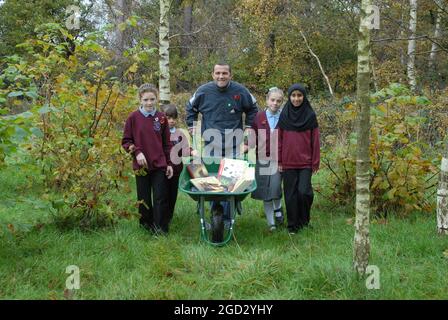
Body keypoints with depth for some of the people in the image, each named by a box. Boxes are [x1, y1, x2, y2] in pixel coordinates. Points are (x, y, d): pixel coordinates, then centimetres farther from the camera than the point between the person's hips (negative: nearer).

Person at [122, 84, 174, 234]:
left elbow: (167, 143, 9)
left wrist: (169, 164, 6)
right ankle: (146, 224, 24)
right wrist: (136, 152, -14)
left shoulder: (161, 118, 2)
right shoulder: (133, 117, -3)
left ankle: (161, 227, 8)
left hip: (160, 165, 1)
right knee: (144, 198, 9)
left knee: (161, 198, 0)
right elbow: (126, 141, 2)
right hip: (141, 165, -1)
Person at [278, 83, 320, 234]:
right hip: (288, 162, 1)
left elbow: (315, 140, 3)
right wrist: (279, 161, 2)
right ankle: (293, 225, 14)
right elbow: (279, 140, 7)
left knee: (304, 191, -10)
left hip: (305, 162, -1)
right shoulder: (284, 116, 4)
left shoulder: (310, 115, 1)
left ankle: (304, 220, 14)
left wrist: (315, 162, 0)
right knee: (290, 194, 4)